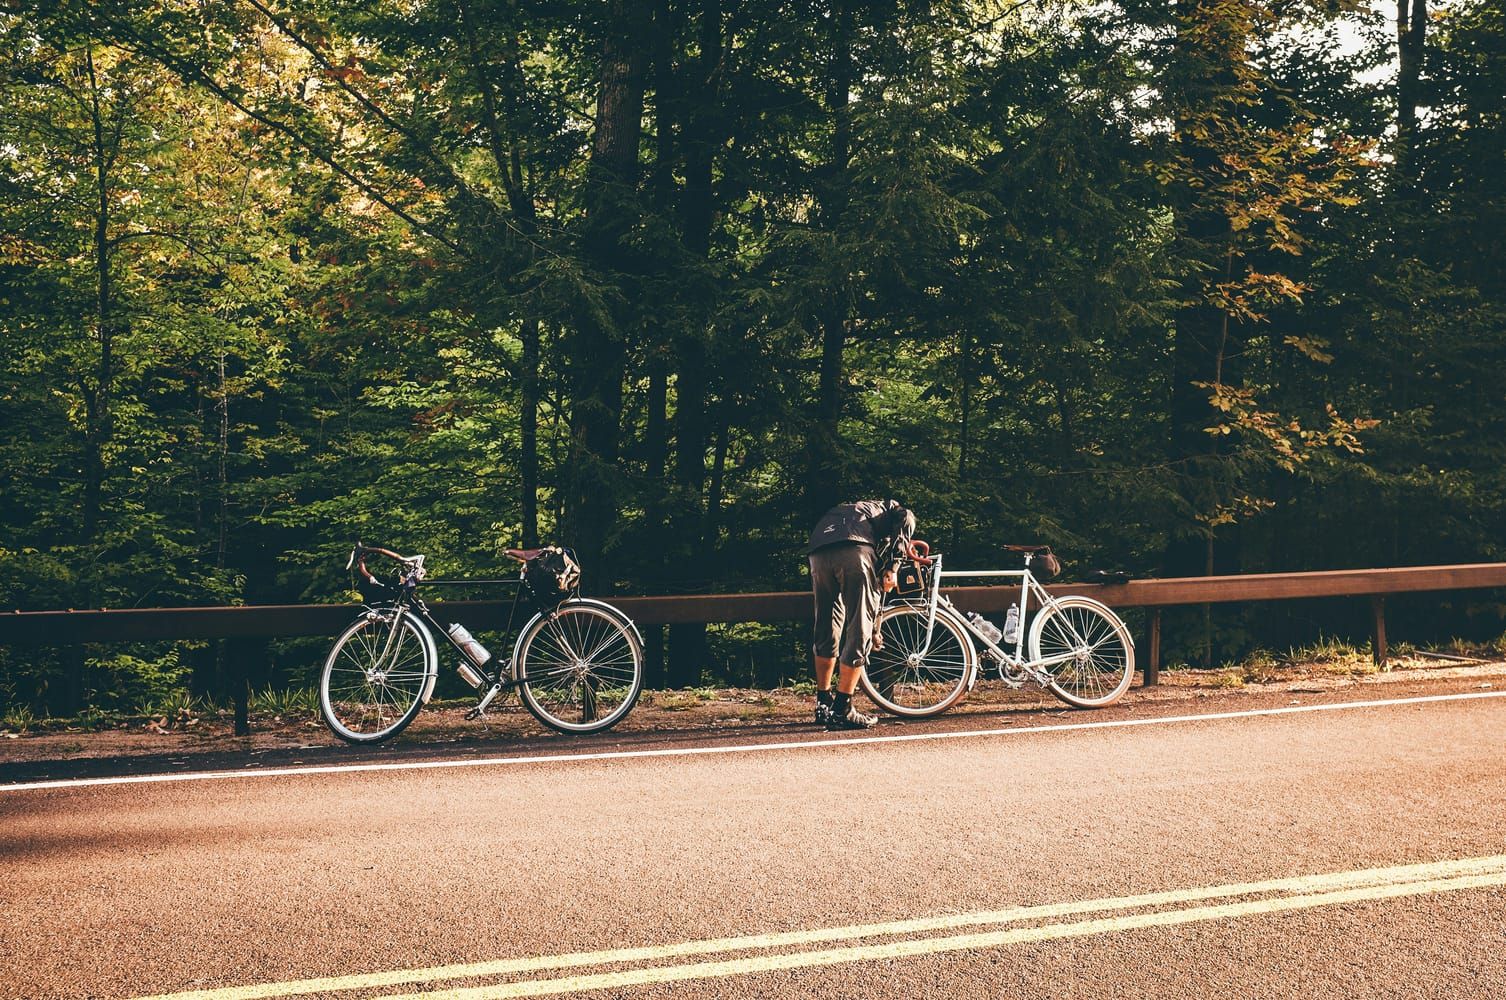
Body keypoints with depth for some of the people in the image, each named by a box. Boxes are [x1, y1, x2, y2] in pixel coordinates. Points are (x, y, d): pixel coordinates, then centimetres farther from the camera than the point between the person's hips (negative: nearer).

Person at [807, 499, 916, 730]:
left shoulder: (839, 511, 46)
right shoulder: (893, 508, 31)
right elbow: (904, 518, 6)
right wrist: (892, 566, 1)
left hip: (817, 552, 5)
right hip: (855, 549, -5)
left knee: (826, 630, 19)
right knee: (859, 630, 2)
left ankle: (823, 704, 27)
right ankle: (842, 711, 0)